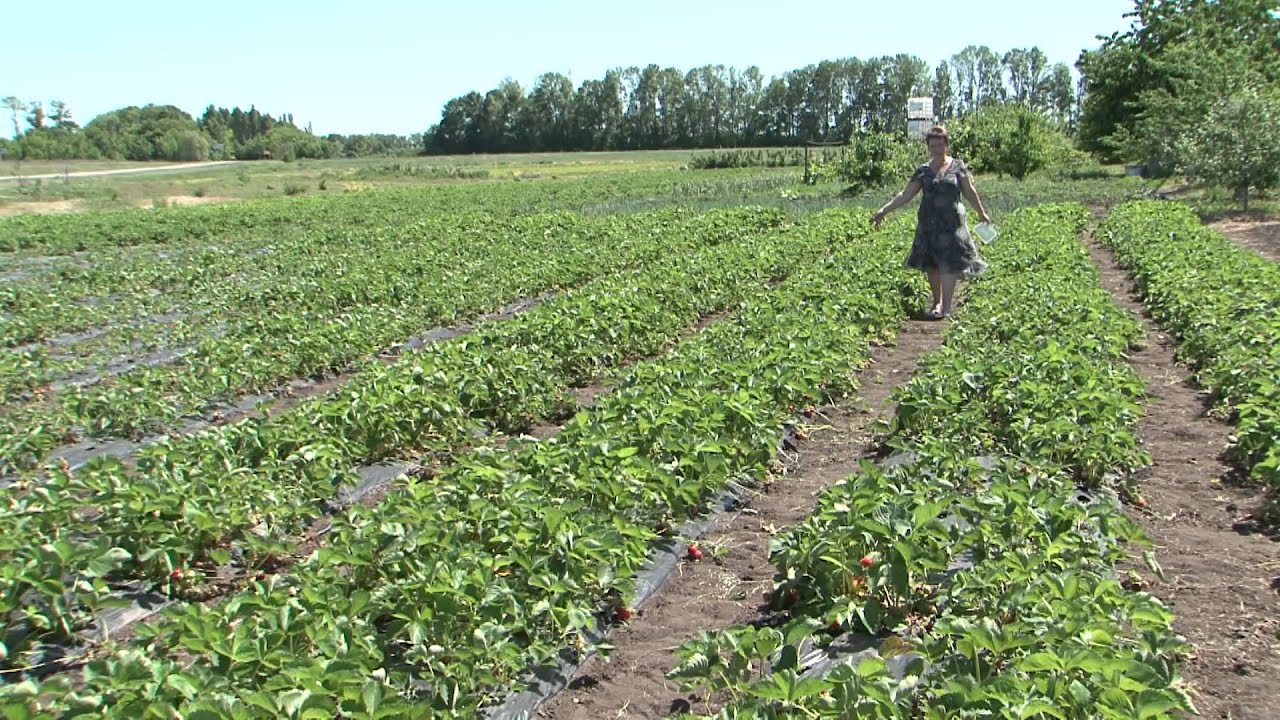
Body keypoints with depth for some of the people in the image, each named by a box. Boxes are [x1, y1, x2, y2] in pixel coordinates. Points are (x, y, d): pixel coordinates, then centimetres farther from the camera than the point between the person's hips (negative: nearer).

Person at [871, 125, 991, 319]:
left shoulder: (958, 166, 3)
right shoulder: (922, 171, 6)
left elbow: (970, 192, 11)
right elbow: (905, 195, 5)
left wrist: (981, 212, 15)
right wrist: (884, 211, -3)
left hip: (951, 223, -2)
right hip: (928, 224, 2)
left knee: (949, 263, -8)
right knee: (931, 265, 8)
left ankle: (945, 306, -7)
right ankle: (936, 301, 23)